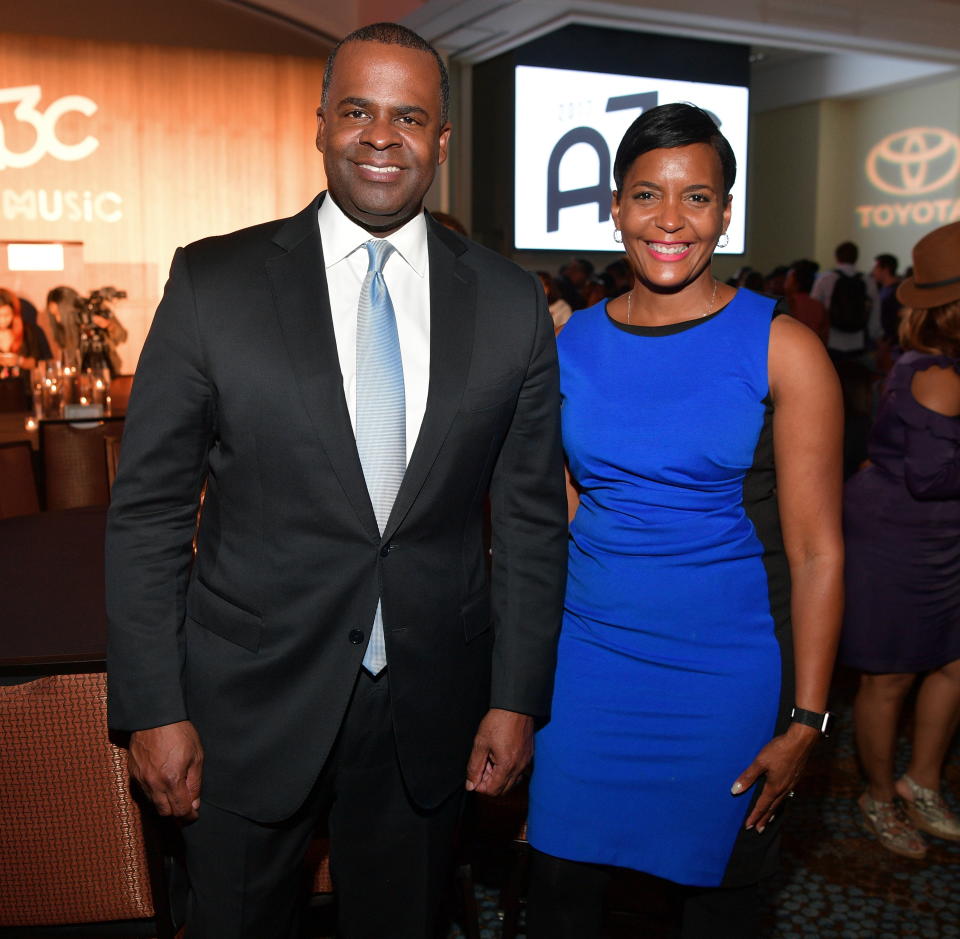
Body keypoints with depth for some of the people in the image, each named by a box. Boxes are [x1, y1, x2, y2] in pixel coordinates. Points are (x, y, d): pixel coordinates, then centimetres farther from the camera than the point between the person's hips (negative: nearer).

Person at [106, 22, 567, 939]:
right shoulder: (213, 282, -6)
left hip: (428, 712, 2)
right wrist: (152, 708, -6)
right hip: (249, 704, -1)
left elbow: (530, 517, 2)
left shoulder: (511, 302, -1)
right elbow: (147, 510, -4)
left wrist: (517, 698, 0)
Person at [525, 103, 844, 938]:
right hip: (588, 655, 3)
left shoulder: (781, 349, -9)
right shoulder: (571, 343, 1)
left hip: (727, 672, -2)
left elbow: (816, 550, -8)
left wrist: (805, 720, -9)